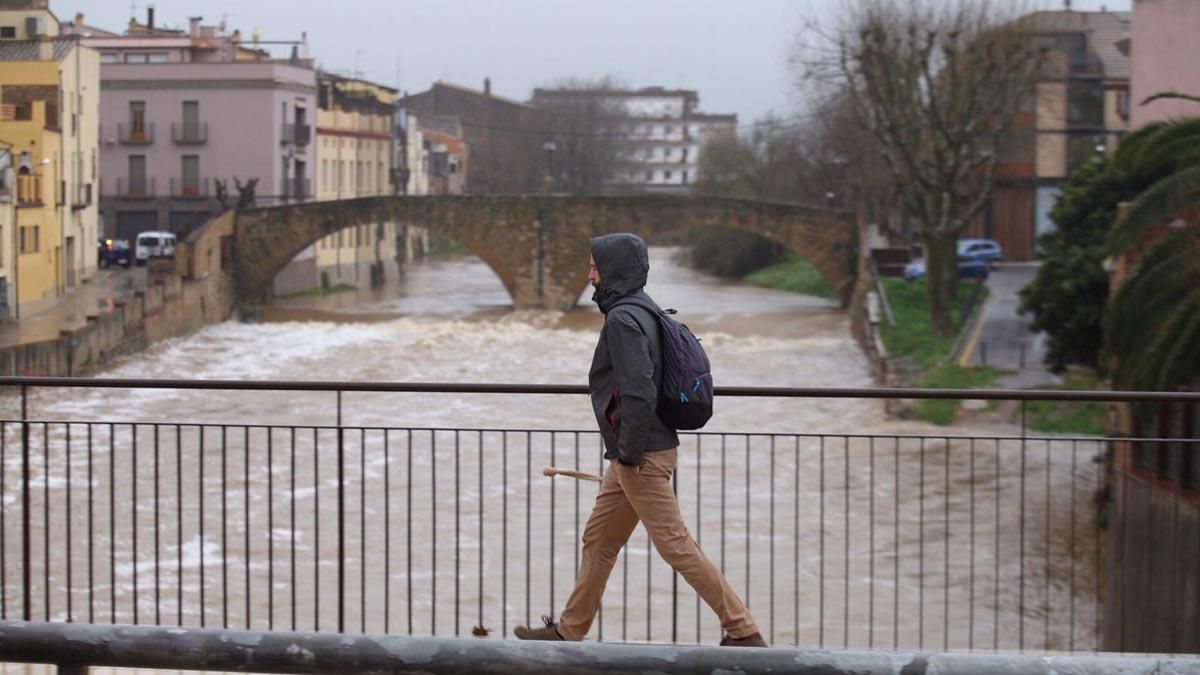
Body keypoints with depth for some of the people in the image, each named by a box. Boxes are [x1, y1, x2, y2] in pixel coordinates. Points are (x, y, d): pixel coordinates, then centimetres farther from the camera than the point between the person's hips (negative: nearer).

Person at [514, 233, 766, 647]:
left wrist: (629, 454, -19)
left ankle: (743, 632, -2)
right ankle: (569, 630, 27)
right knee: (598, 540, 17)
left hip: (641, 457, -10)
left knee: (675, 544, -5)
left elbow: (639, 393, -26)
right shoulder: (644, 311, 13)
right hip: (639, 453, 10)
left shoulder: (623, 320, -18)